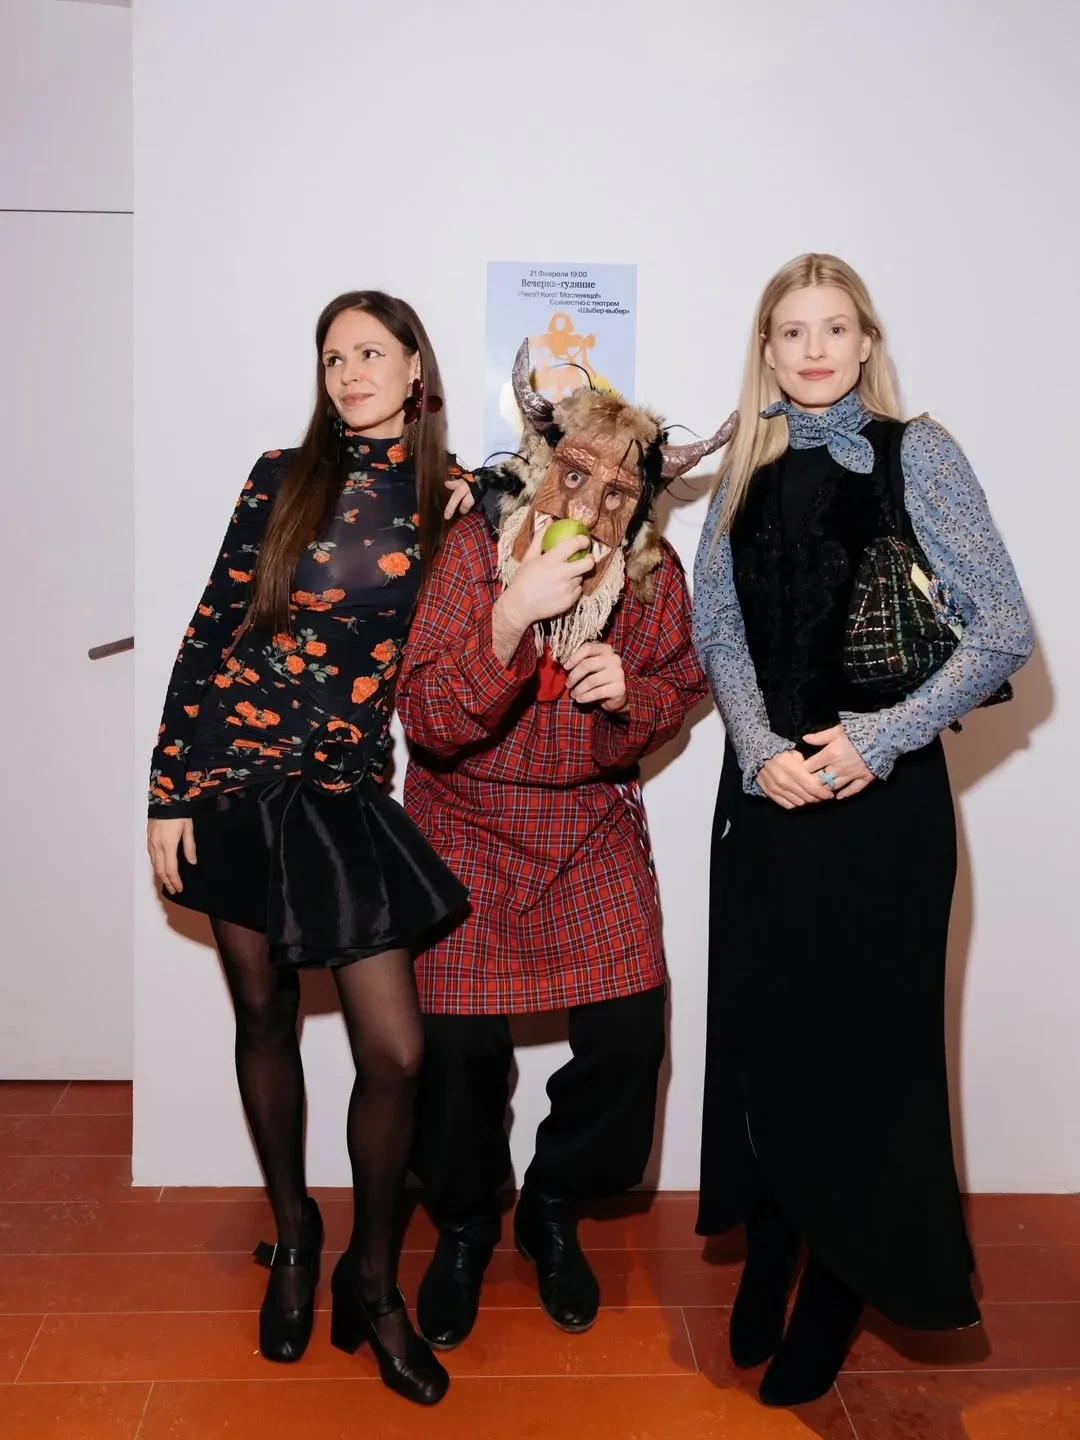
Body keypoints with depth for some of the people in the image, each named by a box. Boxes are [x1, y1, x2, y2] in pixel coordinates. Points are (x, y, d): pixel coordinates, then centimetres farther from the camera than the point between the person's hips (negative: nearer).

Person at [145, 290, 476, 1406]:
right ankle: (292, 1236, 34)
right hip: (235, 771, 0)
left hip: (349, 789, 1)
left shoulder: (446, 495, 5)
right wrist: (167, 791, -4)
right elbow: (212, 629, 0)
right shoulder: (285, 475, 1)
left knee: (394, 1051, -4)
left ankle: (370, 1281, 18)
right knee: (264, 1015, 11)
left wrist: (470, 520, 0)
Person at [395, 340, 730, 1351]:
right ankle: (464, 1223, 22)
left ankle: (553, 1209, 23)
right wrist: (512, 616, -34)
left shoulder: (655, 574, -6)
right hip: (465, 820, -2)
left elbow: (680, 688, 10)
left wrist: (634, 692, -14)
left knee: (630, 1030, -7)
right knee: (459, 1044, -10)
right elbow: (428, 720, -19)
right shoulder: (475, 550, -15)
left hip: (593, 817, 3)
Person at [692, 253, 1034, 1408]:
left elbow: (1004, 629, -8)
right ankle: (767, 1268, 28)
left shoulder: (916, 453, -2)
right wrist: (762, 751, -11)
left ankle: (836, 1301, 22)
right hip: (768, 786, 4)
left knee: (865, 1037, 4)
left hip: (886, 791, -3)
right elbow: (716, 628, 5)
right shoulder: (746, 470, 10)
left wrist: (880, 739, -16)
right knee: (766, 1029, 9)